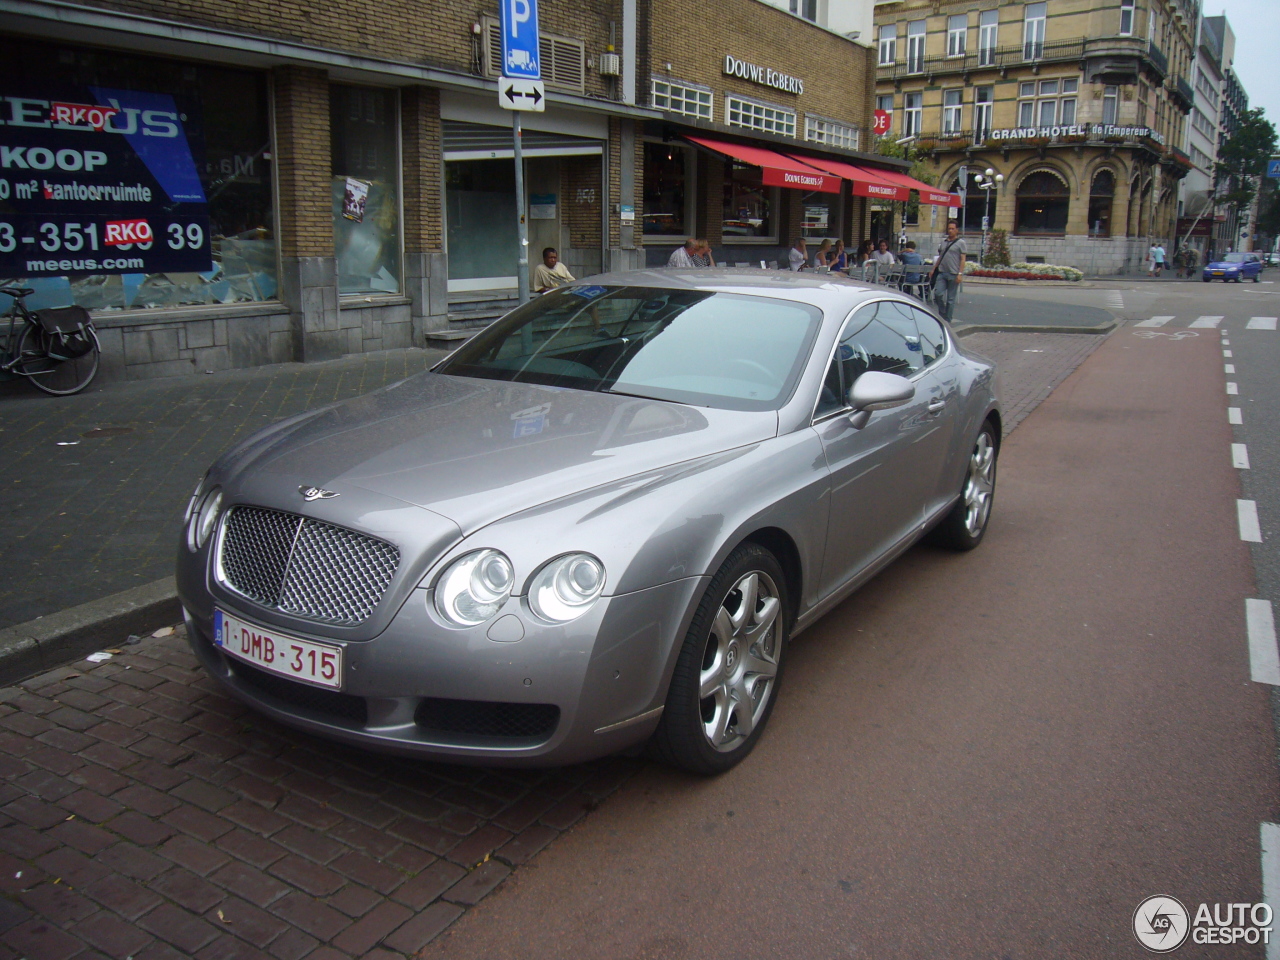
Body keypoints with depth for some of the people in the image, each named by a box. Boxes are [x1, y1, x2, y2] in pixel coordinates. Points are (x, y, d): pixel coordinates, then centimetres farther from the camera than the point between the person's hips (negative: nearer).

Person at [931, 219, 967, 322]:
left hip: (953, 274, -4)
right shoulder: (943, 243, 15)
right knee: (938, 293, -8)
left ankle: (947, 320, 8)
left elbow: (962, 259, -5)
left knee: (951, 298, 1)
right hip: (941, 273, 4)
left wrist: (960, 273, -13)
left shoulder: (960, 242, 0)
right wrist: (933, 270, 14)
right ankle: (943, 313, 13)